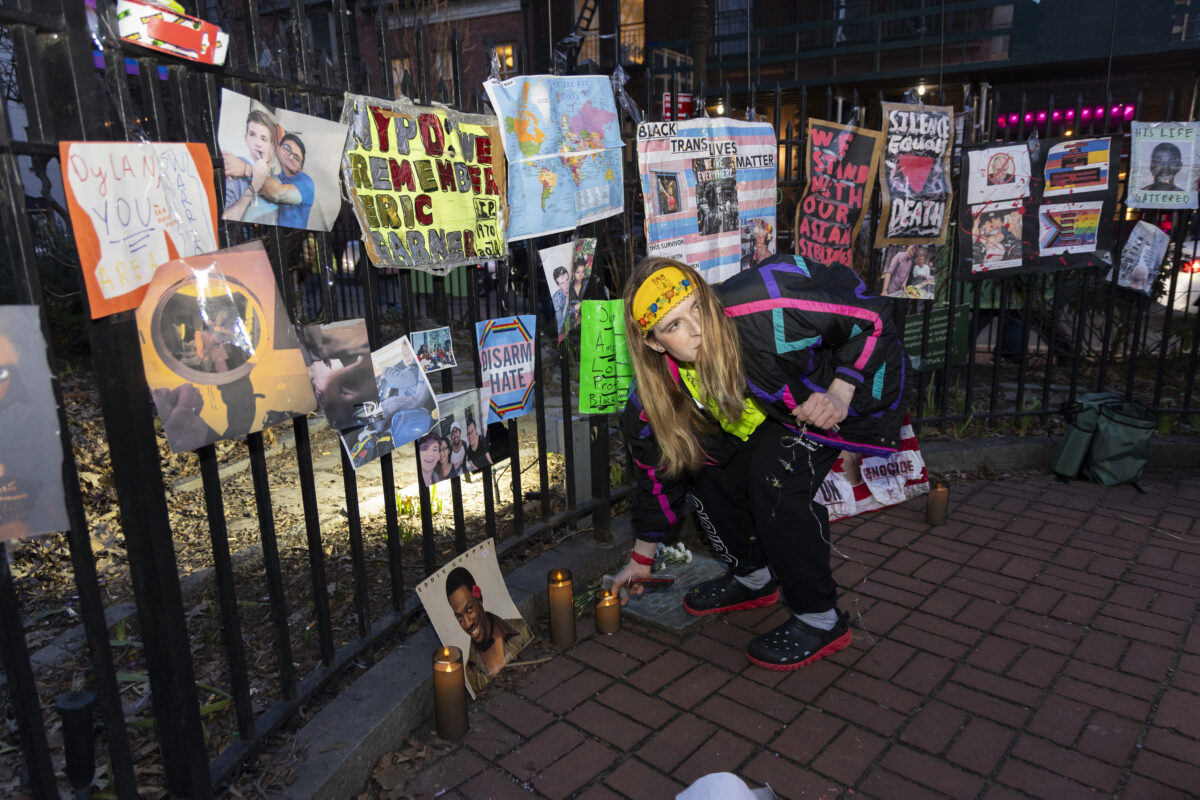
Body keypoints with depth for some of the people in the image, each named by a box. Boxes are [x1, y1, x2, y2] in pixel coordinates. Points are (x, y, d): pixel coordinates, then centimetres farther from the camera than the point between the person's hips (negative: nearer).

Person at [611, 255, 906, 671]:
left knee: (775, 481, -22)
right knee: (704, 465, -5)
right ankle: (751, 578, 21)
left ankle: (820, 620, -4)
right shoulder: (663, 386, -21)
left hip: (842, 381, -5)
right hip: (772, 401, 6)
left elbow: (870, 314, -24)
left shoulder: (764, 309, -40)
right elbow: (658, 468, -5)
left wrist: (840, 393, -31)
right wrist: (642, 558, 4)